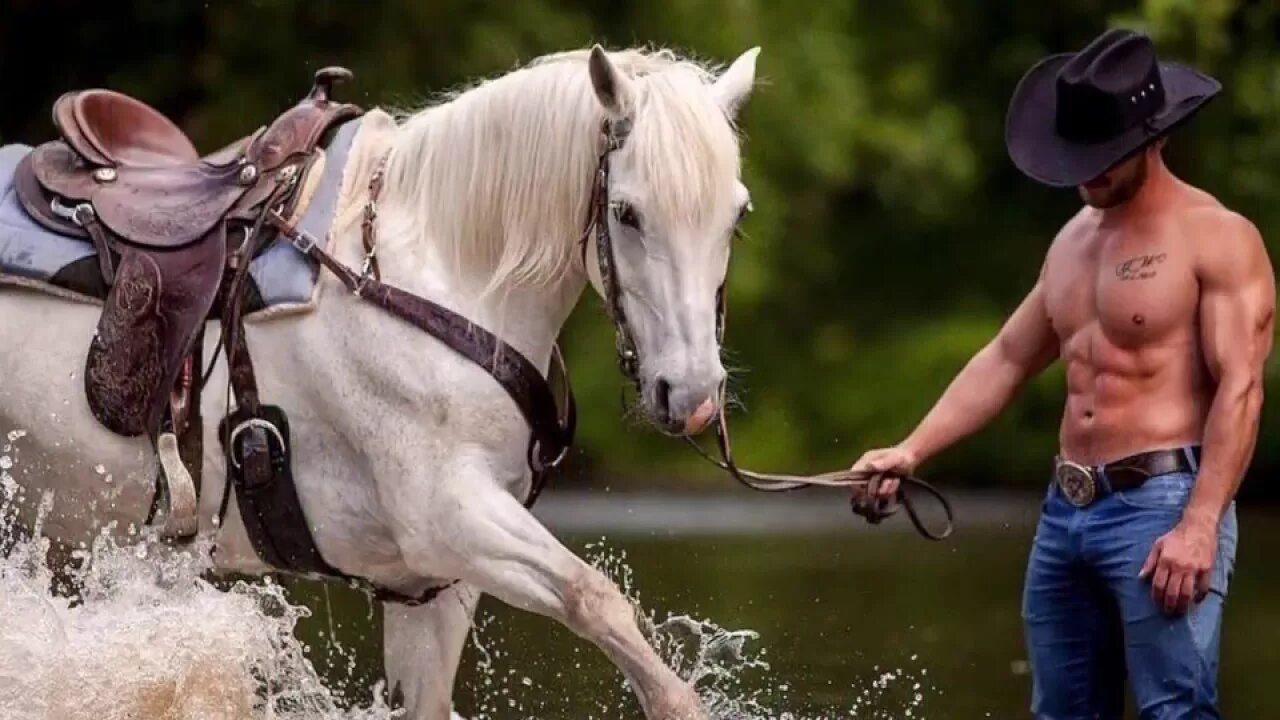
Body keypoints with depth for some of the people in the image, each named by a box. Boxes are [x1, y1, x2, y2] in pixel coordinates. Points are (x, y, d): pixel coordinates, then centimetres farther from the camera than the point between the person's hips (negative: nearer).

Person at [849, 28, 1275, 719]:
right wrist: (911, 452, 10)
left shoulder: (1216, 239, -7)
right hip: (1065, 511, 8)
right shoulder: (1074, 240, 18)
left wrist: (1199, 527, -24)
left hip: (1160, 505, -8)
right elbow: (1006, 360, 22)